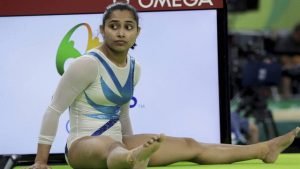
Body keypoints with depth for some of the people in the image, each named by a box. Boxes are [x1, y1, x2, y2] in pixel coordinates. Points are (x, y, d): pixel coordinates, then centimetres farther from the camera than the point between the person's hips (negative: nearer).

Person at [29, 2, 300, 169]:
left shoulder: (134, 68, 8)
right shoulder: (88, 64, -16)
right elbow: (54, 109, -13)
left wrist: (132, 143, 31)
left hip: (117, 143, 9)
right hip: (83, 145, -9)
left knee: (189, 146, 6)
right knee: (111, 146, -46)